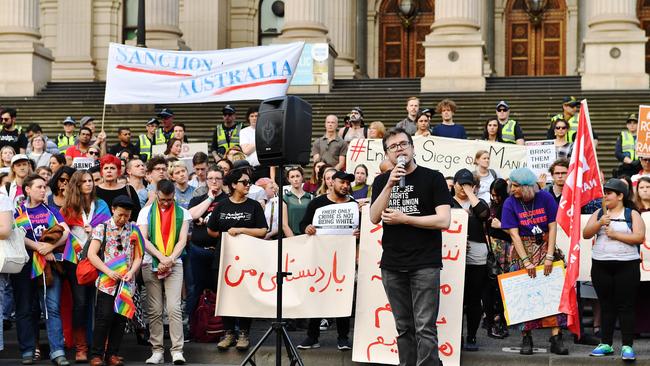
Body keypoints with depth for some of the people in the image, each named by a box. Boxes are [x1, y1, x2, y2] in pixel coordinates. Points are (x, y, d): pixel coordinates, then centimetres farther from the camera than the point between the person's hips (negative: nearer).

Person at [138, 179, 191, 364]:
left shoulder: (183, 213, 8)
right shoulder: (146, 212, 7)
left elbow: (182, 240, 2)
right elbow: (144, 239, -2)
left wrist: (170, 260, -12)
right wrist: (162, 258, -12)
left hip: (174, 264, -1)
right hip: (151, 264, 1)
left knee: (174, 308, -11)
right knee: (154, 311, 0)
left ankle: (177, 351, -12)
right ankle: (157, 350, 4)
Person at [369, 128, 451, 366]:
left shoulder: (433, 178, 0)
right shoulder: (381, 181, 12)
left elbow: (443, 221, -9)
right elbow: (374, 218, -1)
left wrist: (403, 219, -8)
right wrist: (390, 185, -12)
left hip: (425, 264, -4)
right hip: (392, 265, 4)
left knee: (425, 328, -8)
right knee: (403, 328, 9)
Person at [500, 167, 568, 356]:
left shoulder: (545, 198, -7)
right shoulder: (510, 203, -7)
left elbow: (552, 227, -6)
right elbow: (514, 234, -10)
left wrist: (549, 257, -12)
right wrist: (526, 261, -16)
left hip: (545, 247, 0)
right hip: (522, 250, 0)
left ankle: (556, 337, -7)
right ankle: (526, 337, 3)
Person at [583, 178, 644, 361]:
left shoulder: (632, 214, 2)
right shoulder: (599, 213, 12)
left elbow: (639, 237, -11)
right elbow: (585, 234, 2)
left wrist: (616, 234, -14)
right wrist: (599, 223, -14)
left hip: (626, 265, -4)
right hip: (601, 265, 4)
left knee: (626, 306, -3)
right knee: (606, 305, 9)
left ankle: (627, 346, -2)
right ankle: (606, 344, 14)